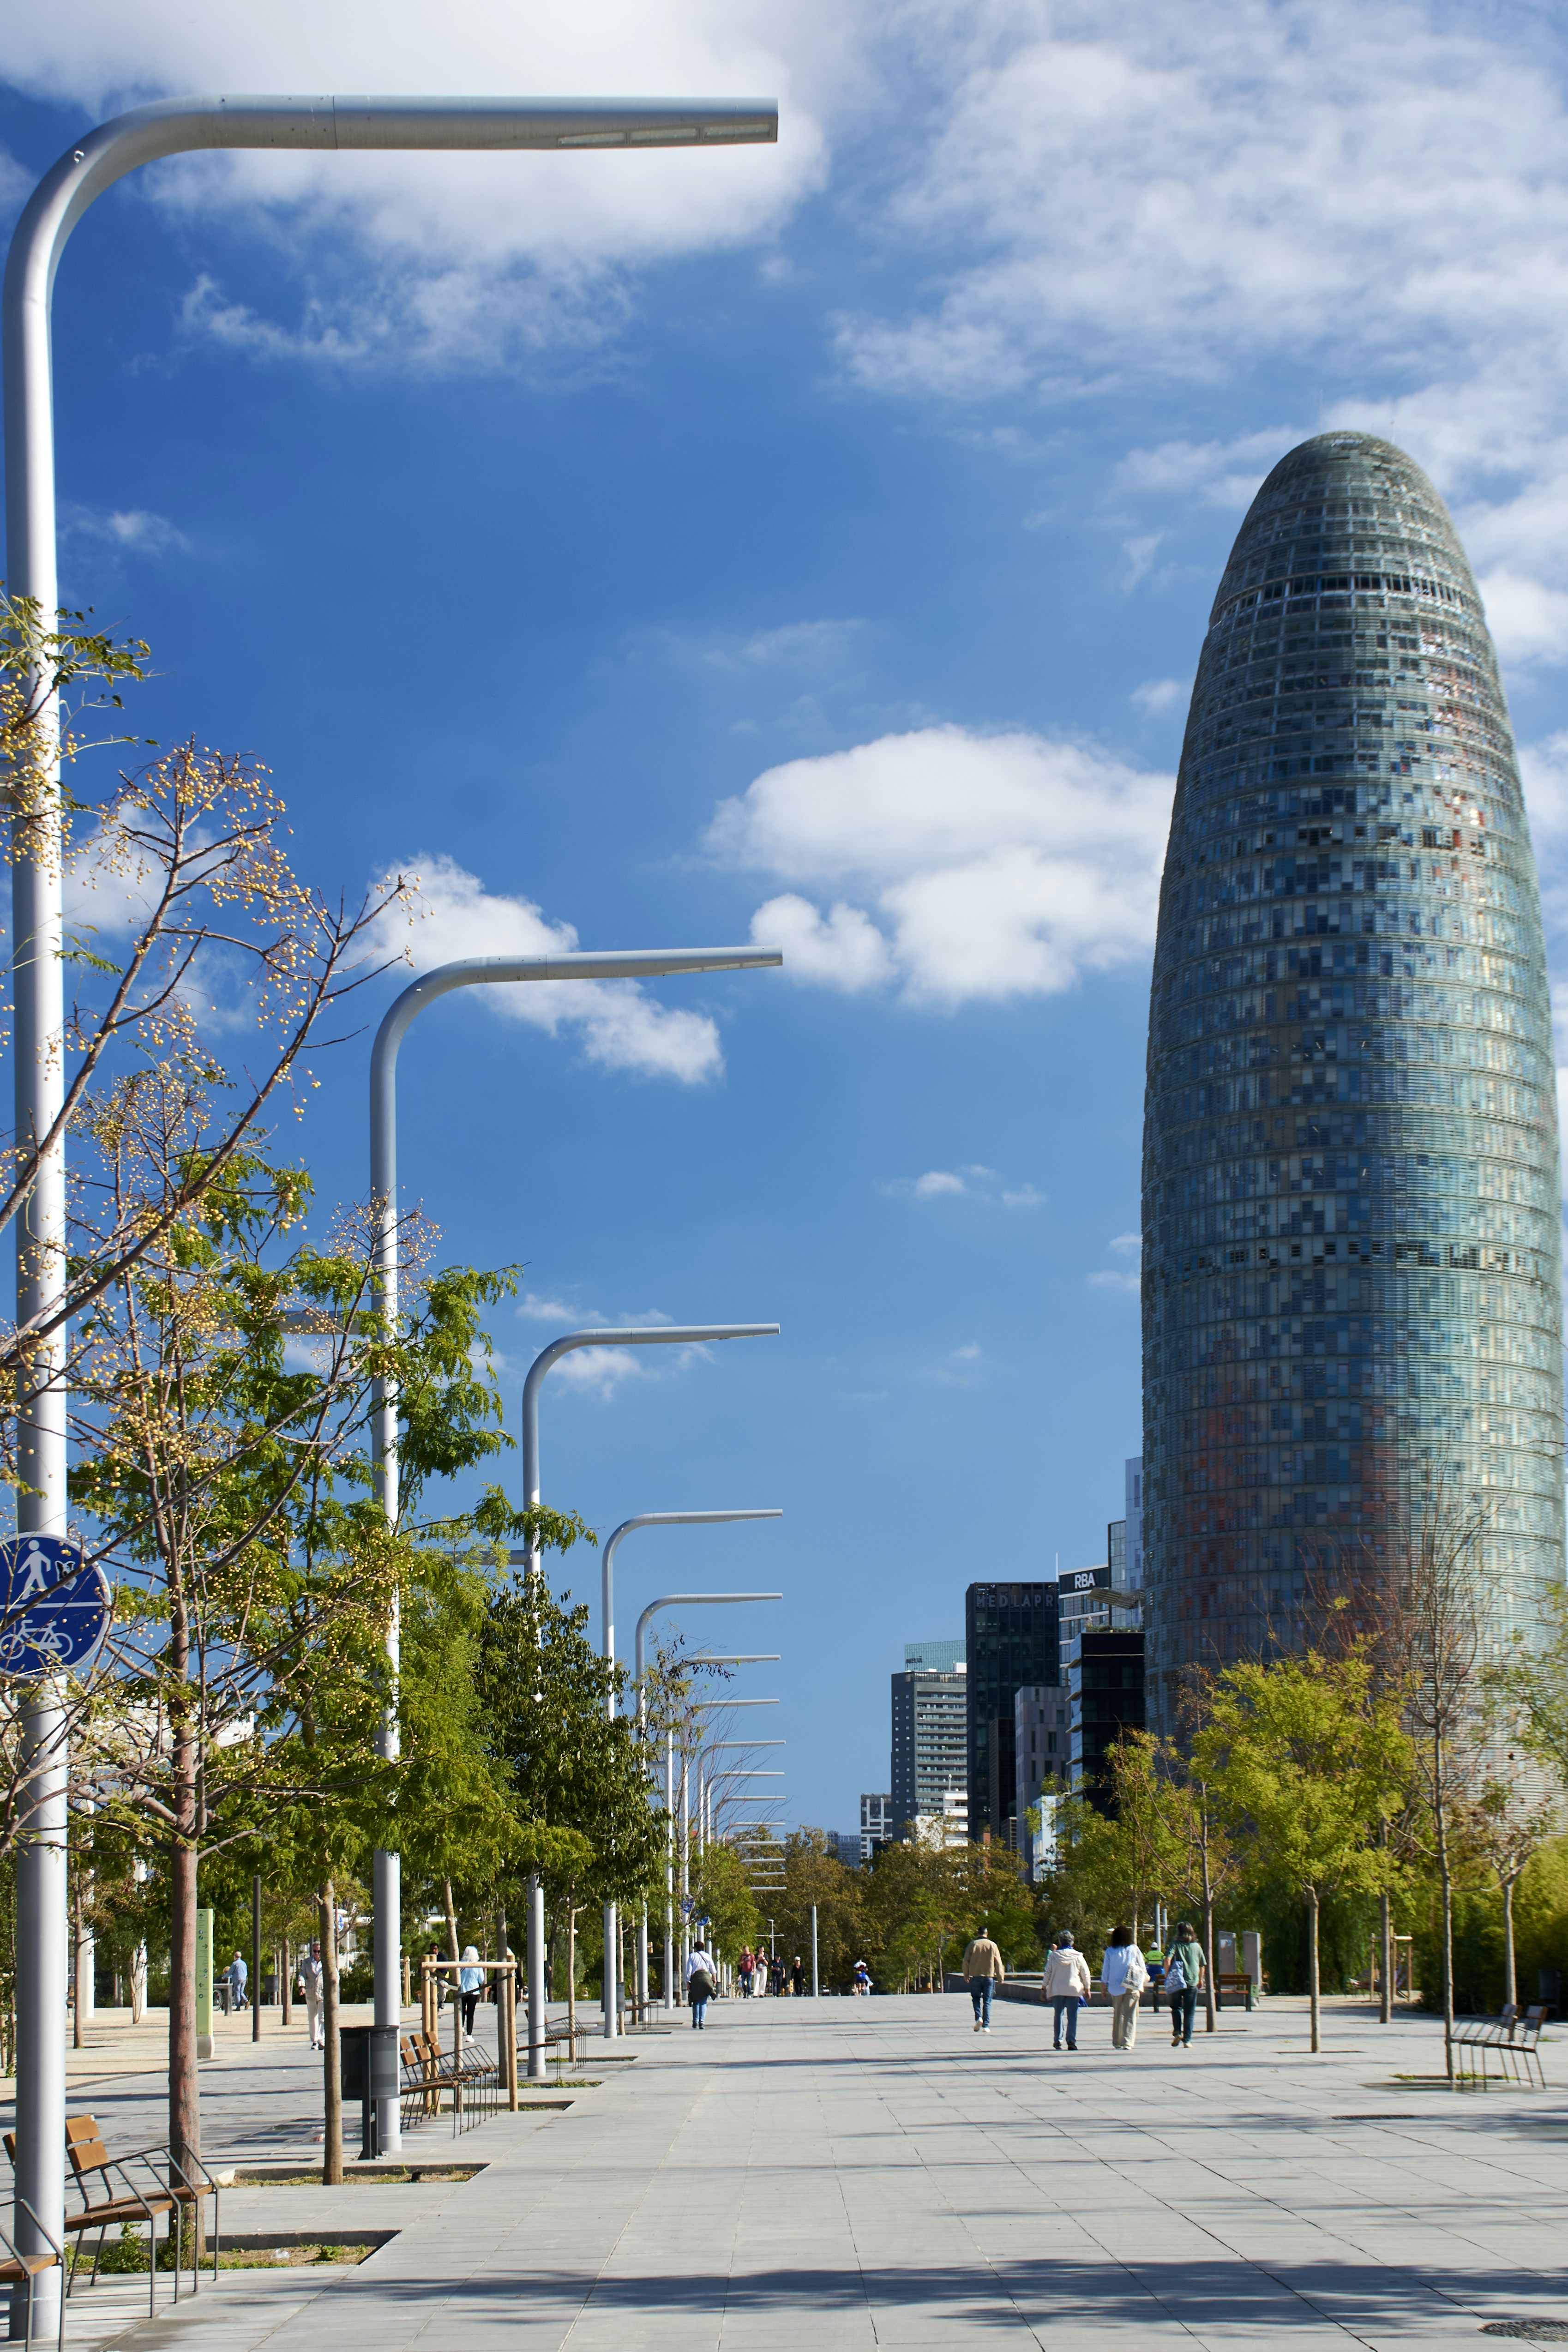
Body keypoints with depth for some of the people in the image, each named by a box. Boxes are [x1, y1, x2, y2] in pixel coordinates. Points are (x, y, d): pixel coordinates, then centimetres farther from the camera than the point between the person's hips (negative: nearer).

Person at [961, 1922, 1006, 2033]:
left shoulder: (973, 1944, 1)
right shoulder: (992, 1945, 1)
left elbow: (966, 1961, 2)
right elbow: (998, 1963, 3)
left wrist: (966, 1975, 13)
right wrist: (1000, 1978, 11)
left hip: (976, 1977, 0)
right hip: (989, 1977, 0)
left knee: (976, 1998, 14)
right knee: (987, 2002, 5)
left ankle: (979, 2017, -10)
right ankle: (986, 2026, 0)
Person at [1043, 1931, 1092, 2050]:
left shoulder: (1054, 1955, 1)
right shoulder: (1078, 1956, 0)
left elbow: (1048, 1973, 3)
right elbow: (1086, 1974, 5)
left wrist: (1044, 1988, 12)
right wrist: (1087, 1989, 15)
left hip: (1057, 1990, 1)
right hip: (1074, 1990, -1)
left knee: (1058, 2015, 11)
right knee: (1072, 2016, 0)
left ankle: (1057, 2041, 13)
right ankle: (1071, 2041, -10)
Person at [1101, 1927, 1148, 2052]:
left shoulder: (1110, 1951, 0)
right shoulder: (1134, 1950, -1)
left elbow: (1105, 1971, 4)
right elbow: (1143, 1969, 5)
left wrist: (1104, 1988, 12)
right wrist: (1142, 1985, 18)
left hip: (1115, 1988, 1)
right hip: (1132, 1988, -1)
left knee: (1117, 2015, 15)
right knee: (1130, 2016, -3)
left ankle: (1116, 2042, 19)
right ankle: (1127, 2042, -14)